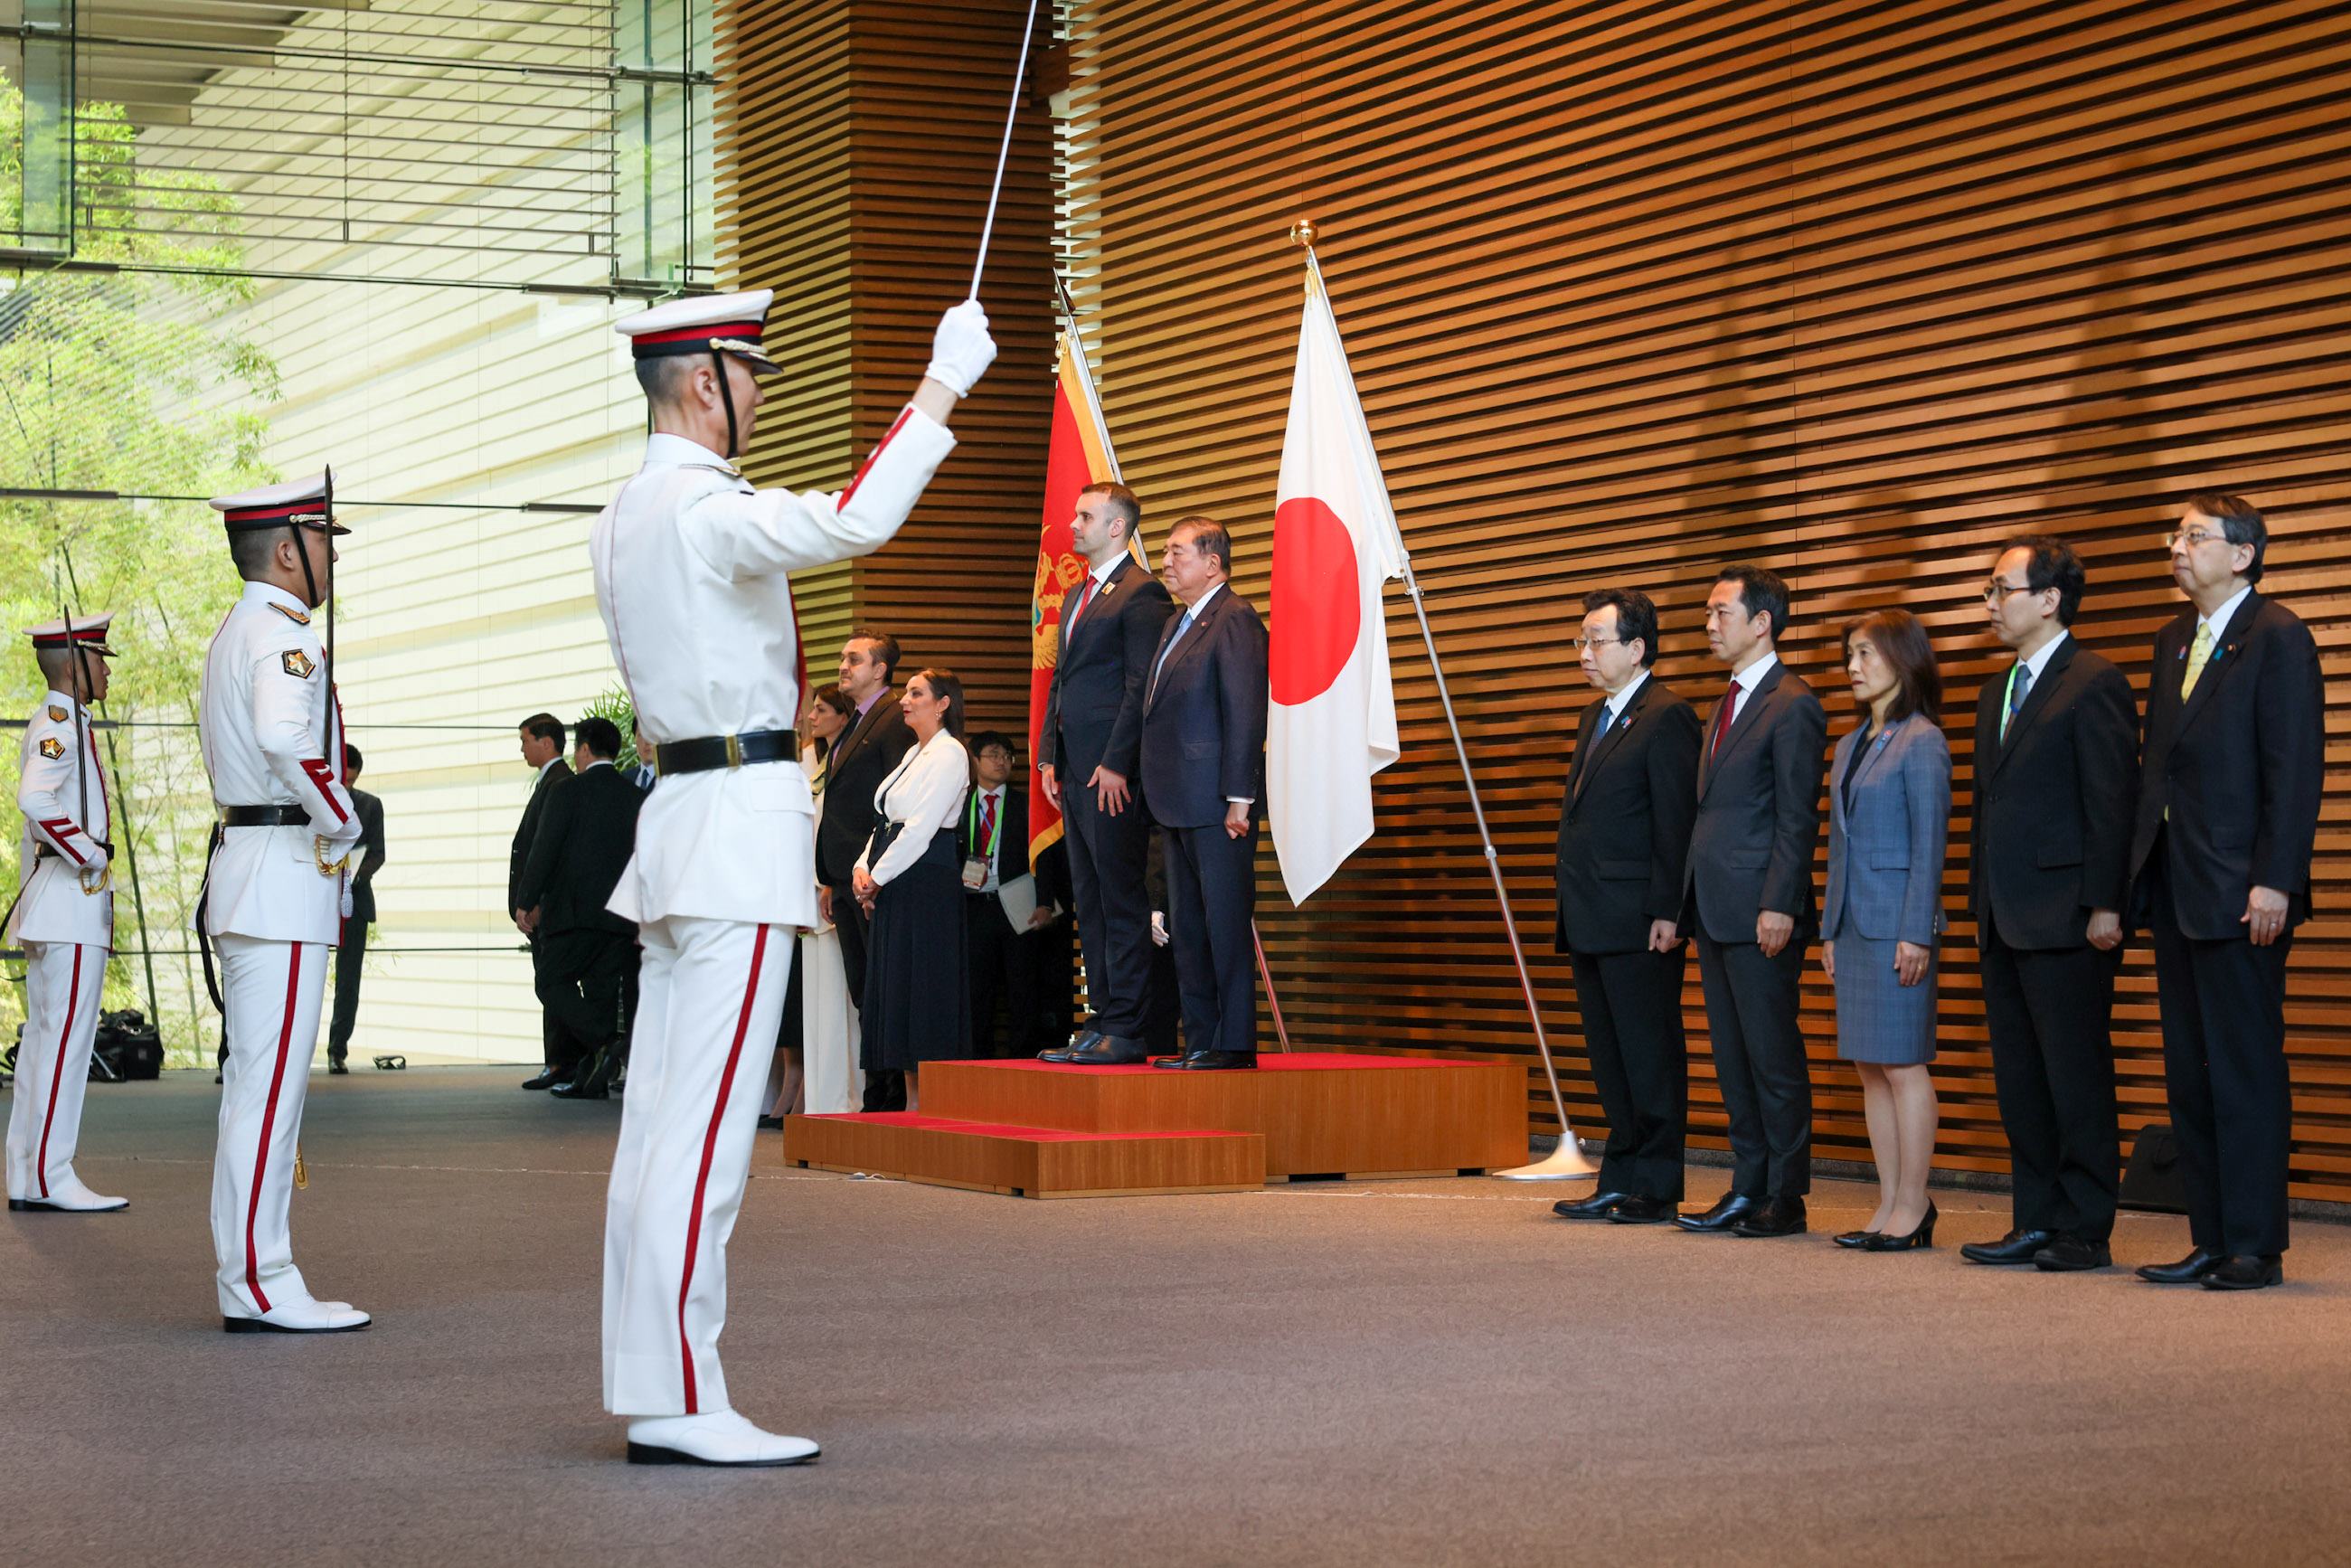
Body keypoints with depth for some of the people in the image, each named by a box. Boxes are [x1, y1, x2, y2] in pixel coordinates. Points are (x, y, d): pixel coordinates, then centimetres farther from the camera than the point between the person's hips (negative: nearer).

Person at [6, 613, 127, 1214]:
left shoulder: (52, 724, 20)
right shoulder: (59, 725, -11)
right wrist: (90, 856, -19)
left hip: (50, 903, 10)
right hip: (73, 900, -10)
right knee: (66, 1039, -10)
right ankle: (51, 1178, -11)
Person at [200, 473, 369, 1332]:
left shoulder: (233, 635, 20)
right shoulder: (282, 634, -13)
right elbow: (287, 739, -31)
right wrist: (343, 825, -17)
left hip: (243, 871, 11)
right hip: (284, 881, -11)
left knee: (256, 1089, 10)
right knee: (269, 1088, -10)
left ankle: (252, 1277, 13)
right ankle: (258, 1286, -10)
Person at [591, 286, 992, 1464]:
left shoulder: (624, 517, 17)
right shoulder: (705, 508, -14)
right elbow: (856, 525, -29)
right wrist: (944, 383, -22)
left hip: (678, 806, 10)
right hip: (742, 816, -10)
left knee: (660, 1124, 7)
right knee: (705, 1127, -10)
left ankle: (651, 1393, 9)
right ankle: (682, 1406, -11)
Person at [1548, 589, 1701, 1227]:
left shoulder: (1667, 717, -10)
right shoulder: (1597, 717, 19)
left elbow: (1676, 822, -15)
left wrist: (1667, 912, -20)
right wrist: (1570, 897, 16)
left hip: (1638, 921, -9)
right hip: (1590, 921, 9)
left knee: (1651, 1055, -3)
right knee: (1609, 1056, 12)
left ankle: (1657, 1188, 2)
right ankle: (1620, 1181, 18)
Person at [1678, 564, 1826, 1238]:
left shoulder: (1792, 707, -9)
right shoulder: (1725, 708, 19)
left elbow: (1798, 820, -14)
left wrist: (1779, 905, -20)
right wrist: (1692, 903, 15)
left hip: (1760, 912, -9)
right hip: (1715, 912, 9)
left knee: (1773, 1057, -4)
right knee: (1732, 1057, 11)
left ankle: (1786, 1197, 2)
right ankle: (1748, 1188, 17)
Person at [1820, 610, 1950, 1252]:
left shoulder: (1922, 742, -8)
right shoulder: (1850, 746, 16)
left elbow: (1929, 844, -11)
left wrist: (1916, 933, -15)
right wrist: (1829, 929, 15)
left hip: (1897, 924, -8)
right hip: (1852, 924, 8)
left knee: (1902, 1065, -4)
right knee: (1870, 1067, 8)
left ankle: (1912, 1207, 1)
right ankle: (1890, 1206, 12)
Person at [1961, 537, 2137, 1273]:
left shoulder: (2094, 685, -8)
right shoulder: (1997, 693, 18)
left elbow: (2113, 804, -13)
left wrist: (2104, 907, -18)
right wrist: (1980, 900, 15)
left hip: (2065, 920, -9)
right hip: (2004, 920, 9)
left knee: (2077, 1075, -3)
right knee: (2019, 1079, 11)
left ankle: (2086, 1230, 2)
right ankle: (2037, 1220, 17)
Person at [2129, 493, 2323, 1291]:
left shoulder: (2277, 637, -8)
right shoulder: (2174, 641, 16)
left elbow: (2297, 768, -14)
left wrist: (2274, 881, -19)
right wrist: (2145, 877, 11)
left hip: (2239, 891, -8)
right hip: (2175, 891, 8)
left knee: (2246, 1070, -4)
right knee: (2190, 1072, 10)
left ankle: (2256, 1246, 1)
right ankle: (2212, 1241, 16)